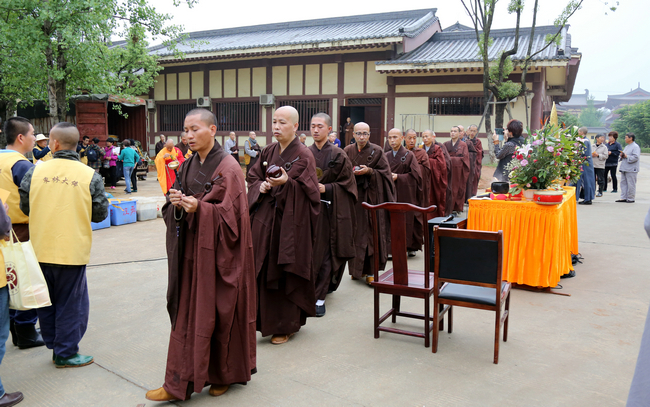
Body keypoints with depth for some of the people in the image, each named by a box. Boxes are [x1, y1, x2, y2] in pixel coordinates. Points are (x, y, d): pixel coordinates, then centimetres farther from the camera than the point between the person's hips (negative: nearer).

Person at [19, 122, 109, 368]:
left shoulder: (35, 171, -5)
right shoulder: (90, 176, -10)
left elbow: (25, 207, 3)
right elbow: (100, 214, -5)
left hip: (40, 249, 3)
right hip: (72, 251, -3)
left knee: (46, 300, 19)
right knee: (70, 302, 9)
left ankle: (54, 344, 32)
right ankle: (65, 353, 18)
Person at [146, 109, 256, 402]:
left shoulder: (228, 168, -11)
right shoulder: (188, 165, 10)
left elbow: (232, 214, -14)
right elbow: (174, 212, 13)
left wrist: (199, 207, -26)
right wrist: (175, 202, -10)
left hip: (216, 253, -6)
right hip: (190, 250, 6)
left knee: (218, 313, 4)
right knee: (187, 313, 9)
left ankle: (224, 375, 25)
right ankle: (180, 383, 20)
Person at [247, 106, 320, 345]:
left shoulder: (303, 155, -8)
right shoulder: (268, 152, 9)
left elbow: (308, 191, -12)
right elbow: (253, 177, 15)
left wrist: (286, 183, -27)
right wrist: (261, 186, -6)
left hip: (290, 222, -6)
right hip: (265, 221, 6)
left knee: (286, 274, 2)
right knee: (265, 271, 10)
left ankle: (286, 325, 17)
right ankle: (266, 320, 27)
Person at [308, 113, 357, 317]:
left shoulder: (337, 155, -4)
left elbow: (346, 184, -4)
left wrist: (326, 189, -16)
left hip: (328, 210, -3)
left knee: (324, 252, -3)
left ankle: (319, 297, 4)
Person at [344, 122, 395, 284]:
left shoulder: (377, 151, -1)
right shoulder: (348, 151, 7)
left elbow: (385, 173, -3)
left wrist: (369, 171, -16)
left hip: (372, 197, -2)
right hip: (353, 197, 3)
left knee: (372, 232, -3)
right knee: (356, 233, 4)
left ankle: (371, 271, 5)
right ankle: (357, 268, 17)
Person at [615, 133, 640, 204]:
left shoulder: (635, 147, -9)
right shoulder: (627, 147, 20)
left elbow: (636, 157, -19)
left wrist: (626, 156, -16)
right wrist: (622, 156, 6)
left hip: (631, 169, -9)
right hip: (624, 168, 9)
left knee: (630, 184, -4)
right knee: (623, 183, 9)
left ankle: (630, 198, 2)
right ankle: (623, 198, 14)